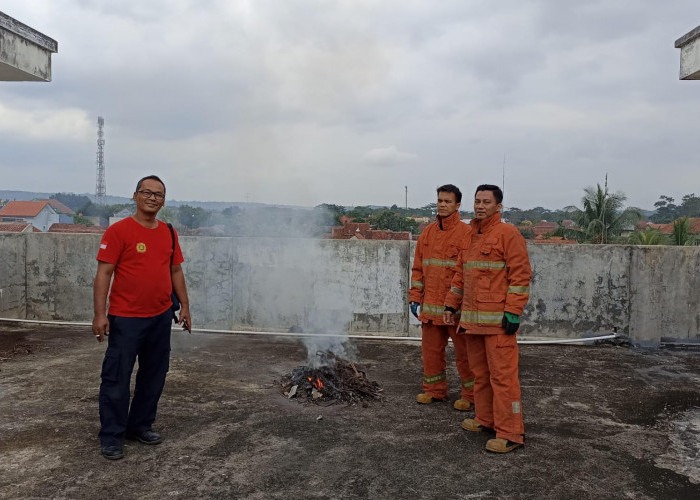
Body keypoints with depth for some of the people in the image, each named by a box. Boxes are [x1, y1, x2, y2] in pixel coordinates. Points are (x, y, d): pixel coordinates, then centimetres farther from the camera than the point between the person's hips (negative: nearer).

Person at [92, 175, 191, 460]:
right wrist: (100, 314, -16)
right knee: (116, 378, 1)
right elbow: (104, 273, -11)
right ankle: (111, 436, 15)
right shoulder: (119, 231, -8)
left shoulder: (169, 233, 9)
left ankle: (140, 426, 30)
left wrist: (184, 305, 12)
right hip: (126, 318, -6)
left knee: (154, 376, 14)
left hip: (161, 317, 6)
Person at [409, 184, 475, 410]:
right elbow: (418, 268, 14)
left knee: (463, 351, 5)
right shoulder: (427, 233, 11)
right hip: (430, 305, 6)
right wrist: (415, 297, 8)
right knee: (431, 349, 13)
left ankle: (470, 394, 20)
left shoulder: (465, 233, -7)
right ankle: (434, 390, 29)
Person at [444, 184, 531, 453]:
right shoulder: (470, 237, 17)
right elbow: (461, 274, 24)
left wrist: (513, 312, -17)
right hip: (472, 319, 8)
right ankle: (484, 419, 29)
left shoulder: (508, 233, -7)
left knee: (502, 375, -6)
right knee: (479, 373, 16)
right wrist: (451, 304, 20)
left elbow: (521, 274, -12)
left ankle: (510, 433, 2)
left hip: (498, 320, -8)